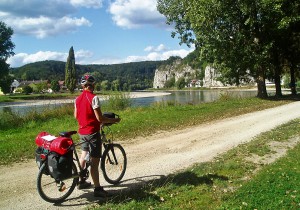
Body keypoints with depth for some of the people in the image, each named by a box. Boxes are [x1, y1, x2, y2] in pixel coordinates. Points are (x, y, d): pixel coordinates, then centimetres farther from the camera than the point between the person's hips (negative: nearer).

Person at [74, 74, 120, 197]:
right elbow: (100, 118, -20)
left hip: (82, 132, 8)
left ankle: (81, 181, 34)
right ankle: (97, 189, 1)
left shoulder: (78, 99, 6)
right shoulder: (93, 98, -17)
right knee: (95, 161, -4)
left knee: (84, 155, 23)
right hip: (92, 132, -8)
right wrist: (113, 120, -7)